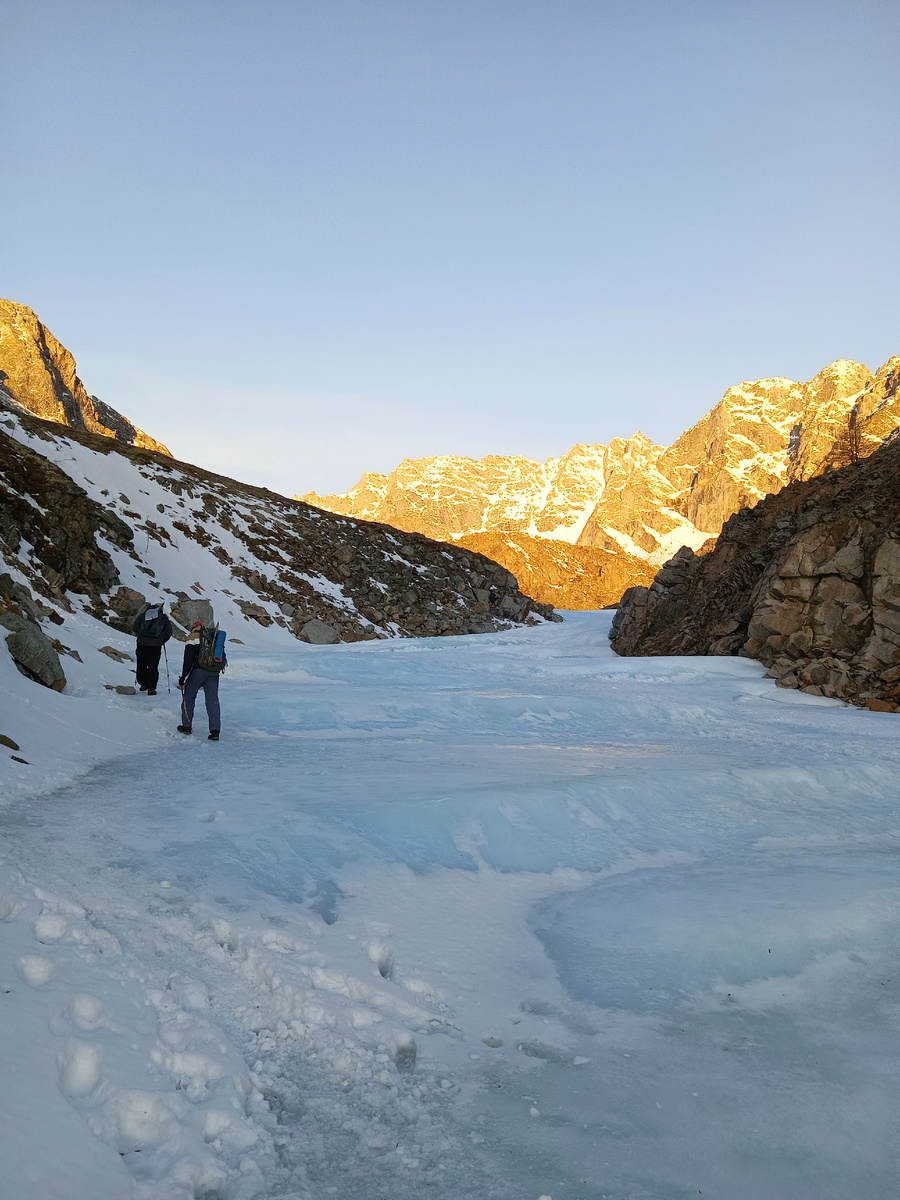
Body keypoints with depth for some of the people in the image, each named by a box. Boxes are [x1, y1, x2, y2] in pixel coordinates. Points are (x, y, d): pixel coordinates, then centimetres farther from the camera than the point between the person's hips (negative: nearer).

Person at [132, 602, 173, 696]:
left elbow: (134, 628, 12)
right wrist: (162, 641, 26)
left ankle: (143, 684, 22)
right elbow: (168, 633, 11)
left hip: (142, 643, 1)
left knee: (141, 664, 16)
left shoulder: (143, 615, 12)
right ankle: (151, 689, 3)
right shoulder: (163, 617, 10)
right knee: (153, 666, 4)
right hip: (156, 645, -1)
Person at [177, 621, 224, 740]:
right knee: (213, 699, 3)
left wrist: (184, 675, -10)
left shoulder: (193, 637, 2)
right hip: (214, 672, 5)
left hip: (199, 670, -5)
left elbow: (188, 658, -9)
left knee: (189, 696, 12)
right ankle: (215, 730, -5)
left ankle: (187, 726, 18)